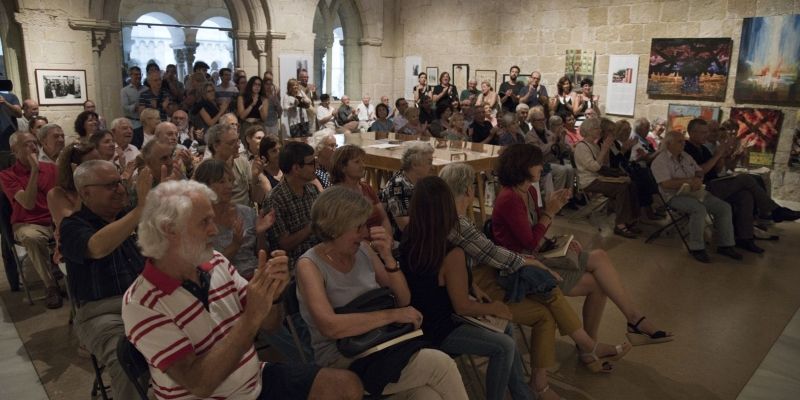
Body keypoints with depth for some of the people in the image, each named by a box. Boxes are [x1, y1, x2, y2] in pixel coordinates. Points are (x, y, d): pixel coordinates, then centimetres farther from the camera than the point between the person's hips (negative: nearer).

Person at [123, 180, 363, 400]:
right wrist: (251, 317, -30)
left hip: (257, 380, 6)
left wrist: (272, 294, -18)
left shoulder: (217, 262, -2)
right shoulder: (141, 304, -18)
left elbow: (269, 324, 3)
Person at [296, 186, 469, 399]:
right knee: (440, 364, -19)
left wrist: (388, 257, -12)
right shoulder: (310, 265, -13)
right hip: (342, 360, -5)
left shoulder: (363, 250, 2)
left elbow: (404, 300, 4)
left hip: (381, 343, 5)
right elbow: (330, 326, -27)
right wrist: (393, 314, -23)